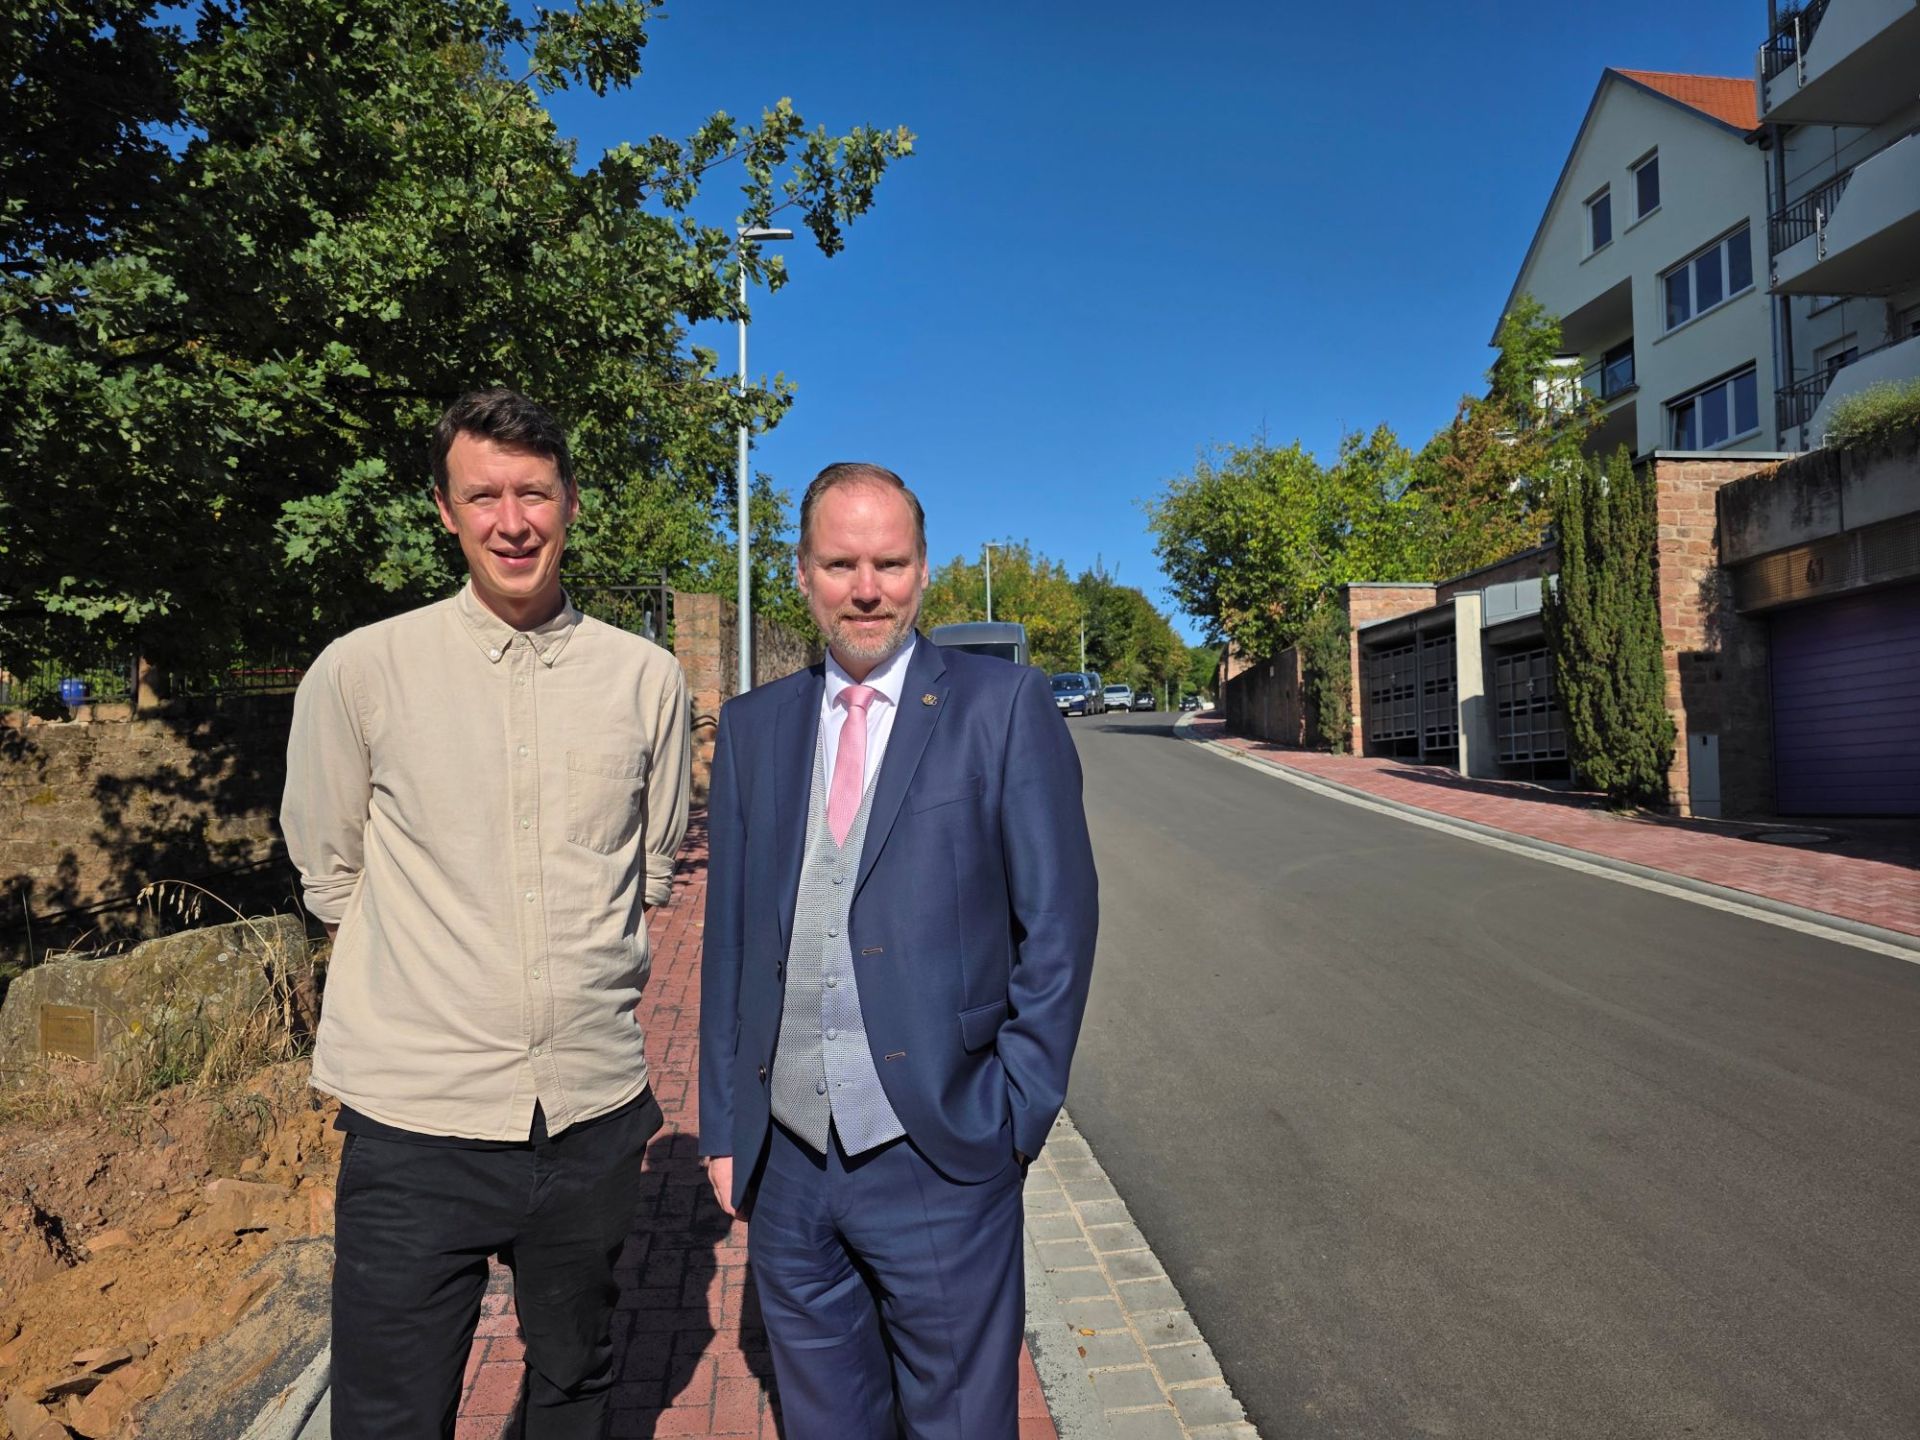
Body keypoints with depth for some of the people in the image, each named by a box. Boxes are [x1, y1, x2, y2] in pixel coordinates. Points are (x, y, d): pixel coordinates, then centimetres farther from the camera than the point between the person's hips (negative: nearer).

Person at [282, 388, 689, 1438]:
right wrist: (439, 968, 9)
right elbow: (330, 876, 7)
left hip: (596, 1111, 2)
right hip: (417, 1116, -2)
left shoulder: (646, 679, 1)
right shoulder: (361, 671, -4)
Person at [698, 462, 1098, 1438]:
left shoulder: (1003, 707, -5)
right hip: (785, 1163, 4)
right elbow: (727, 936, 9)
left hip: (938, 1162, -3)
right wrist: (722, 1125, 8)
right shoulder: (753, 726, 6)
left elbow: (1057, 925, -5)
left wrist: (1014, 1120, -7)